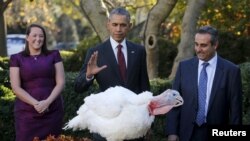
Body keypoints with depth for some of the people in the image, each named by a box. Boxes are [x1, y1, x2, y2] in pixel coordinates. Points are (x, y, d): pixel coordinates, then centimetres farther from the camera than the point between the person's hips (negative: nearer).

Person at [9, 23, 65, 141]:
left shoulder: (54, 55, 10)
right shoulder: (17, 58, 7)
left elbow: (61, 83, 3)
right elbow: (16, 88, -1)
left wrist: (47, 102, -12)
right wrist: (35, 103, -14)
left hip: (52, 111, 1)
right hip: (26, 113, -1)